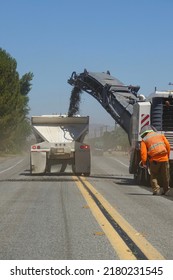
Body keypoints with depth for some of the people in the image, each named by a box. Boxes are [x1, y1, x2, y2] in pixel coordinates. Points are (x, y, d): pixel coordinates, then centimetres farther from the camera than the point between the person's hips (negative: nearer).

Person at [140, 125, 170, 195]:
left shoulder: (144, 140, 7)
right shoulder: (160, 135, 14)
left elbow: (143, 152, -4)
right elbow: (167, 145, 7)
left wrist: (144, 163, -3)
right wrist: (168, 155, 15)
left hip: (154, 160, -2)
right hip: (164, 158, 2)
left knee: (153, 176, 14)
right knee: (165, 176, 15)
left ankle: (156, 189, 2)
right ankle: (166, 189, 22)